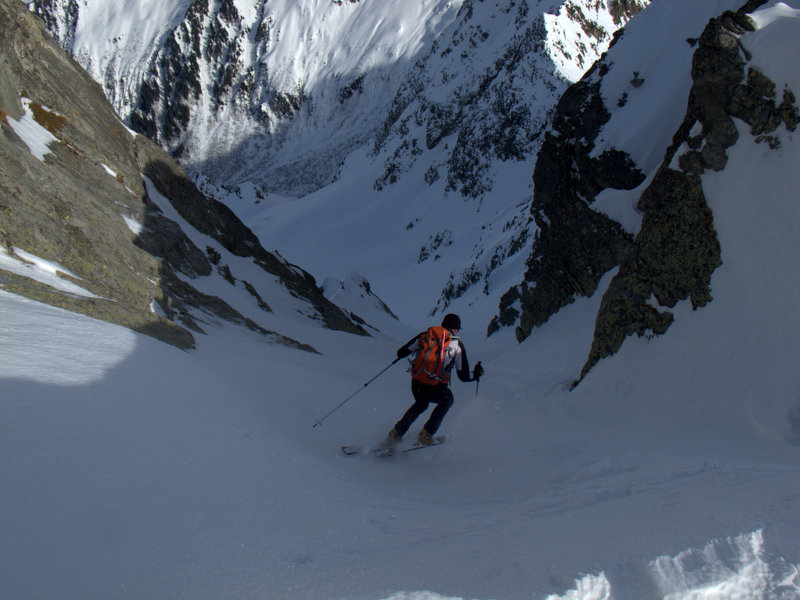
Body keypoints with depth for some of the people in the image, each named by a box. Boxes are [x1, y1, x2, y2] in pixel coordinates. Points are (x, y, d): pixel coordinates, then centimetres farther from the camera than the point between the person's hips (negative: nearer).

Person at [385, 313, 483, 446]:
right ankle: (426, 435, 25)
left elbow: (401, 353, 13)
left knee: (421, 404, 36)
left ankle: (397, 432, 27)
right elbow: (464, 376, 4)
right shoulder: (457, 345, 3)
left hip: (416, 386, 4)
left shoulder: (424, 336, 9)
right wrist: (476, 374, 24)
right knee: (447, 400, 31)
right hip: (436, 389, -4)